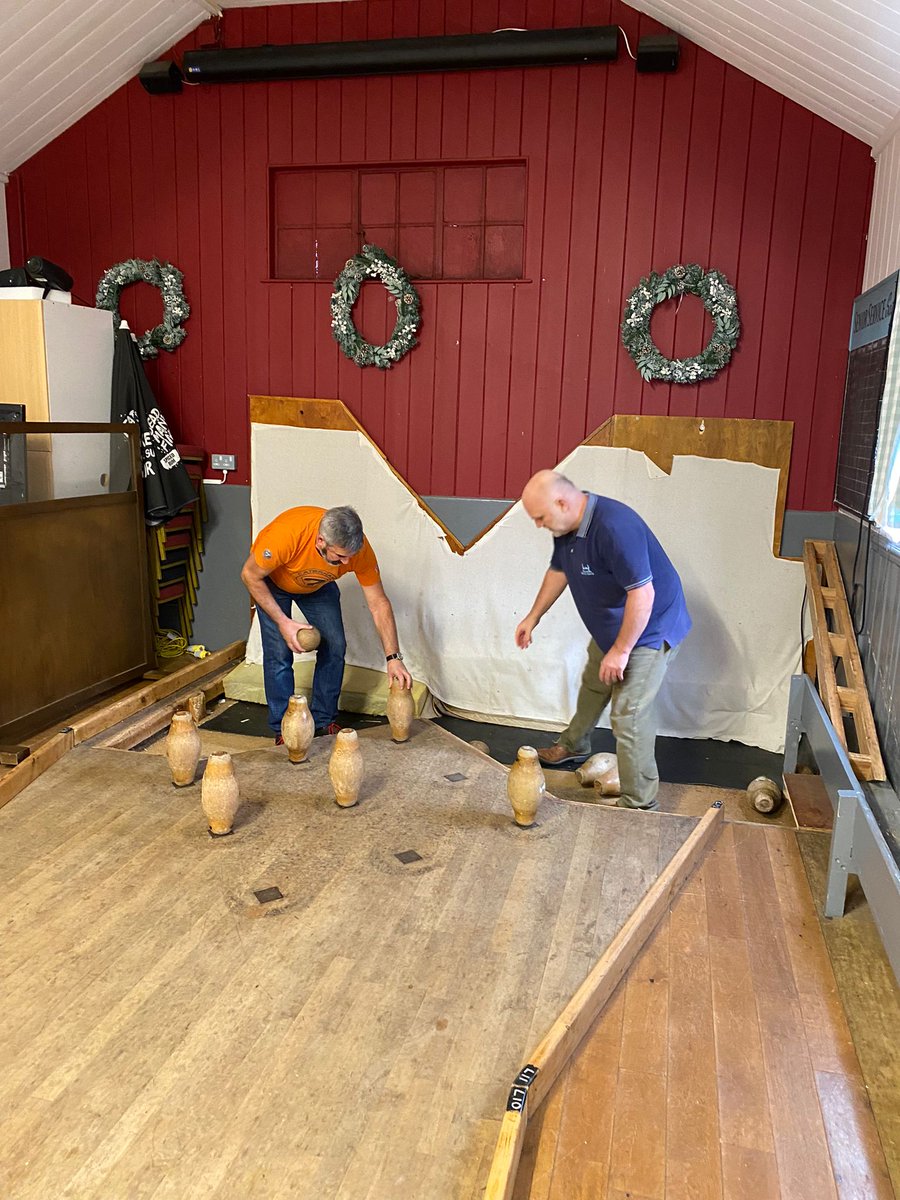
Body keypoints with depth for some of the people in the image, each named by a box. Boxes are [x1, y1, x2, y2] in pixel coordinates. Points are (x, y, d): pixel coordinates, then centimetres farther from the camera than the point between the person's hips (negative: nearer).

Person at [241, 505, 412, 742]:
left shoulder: (358, 548, -33)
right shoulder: (285, 535, -44)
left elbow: (378, 604, -23)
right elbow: (250, 575, -26)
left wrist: (393, 658, -28)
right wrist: (282, 622, -29)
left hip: (318, 586, 3)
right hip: (271, 581, -3)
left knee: (335, 646, -4)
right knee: (279, 653, -12)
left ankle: (323, 721, 12)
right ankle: (282, 729, 3)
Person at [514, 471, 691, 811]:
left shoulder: (614, 527, -35)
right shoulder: (566, 526, -5)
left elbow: (642, 593, -34)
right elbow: (558, 571, 14)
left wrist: (621, 651, -28)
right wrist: (533, 617, 17)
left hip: (648, 630, -10)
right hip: (609, 628, 10)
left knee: (628, 717, -10)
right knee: (592, 687, 28)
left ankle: (639, 804, 2)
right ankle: (574, 745, 53)